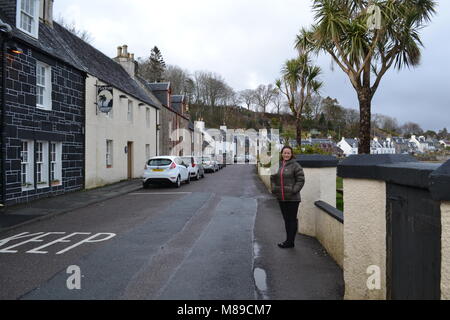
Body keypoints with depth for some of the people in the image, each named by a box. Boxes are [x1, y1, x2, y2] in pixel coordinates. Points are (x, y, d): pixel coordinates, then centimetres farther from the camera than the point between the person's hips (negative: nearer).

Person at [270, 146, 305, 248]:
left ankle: (290, 241, 9)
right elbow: (273, 178, 19)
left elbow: (301, 180, -11)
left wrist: (294, 190, -17)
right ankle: (289, 241, 26)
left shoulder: (295, 165, -8)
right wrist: (274, 189, 7)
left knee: (292, 219, 1)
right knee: (286, 219, 15)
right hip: (281, 198, 6)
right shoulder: (279, 165, 9)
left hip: (292, 198, -6)